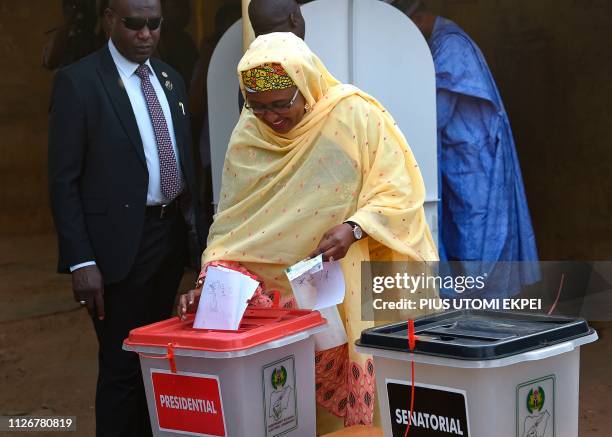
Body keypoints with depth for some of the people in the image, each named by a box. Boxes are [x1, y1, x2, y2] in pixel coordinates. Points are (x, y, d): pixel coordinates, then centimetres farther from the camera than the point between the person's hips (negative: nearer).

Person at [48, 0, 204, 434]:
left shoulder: (170, 78, 11)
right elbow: (63, 180, -11)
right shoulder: (78, 81, -8)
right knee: (123, 367, -1)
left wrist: (196, 227, 10)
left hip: (172, 235, 6)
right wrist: (80, 261, -16)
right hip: (121, 243, -6)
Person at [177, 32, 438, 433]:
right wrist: (209, 283, -10)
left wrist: (353, 228, -26)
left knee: (360, 397, -3)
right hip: (283, 297, 3)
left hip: (354, 291, -3)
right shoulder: (248, 136, 1)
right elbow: (233, 223, 2)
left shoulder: (356, 115, -10)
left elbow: (400, 191, -11)